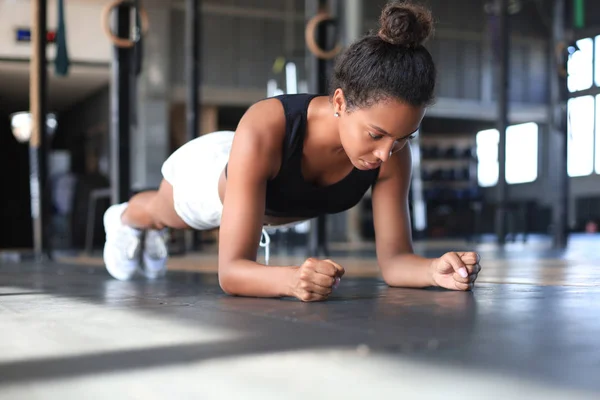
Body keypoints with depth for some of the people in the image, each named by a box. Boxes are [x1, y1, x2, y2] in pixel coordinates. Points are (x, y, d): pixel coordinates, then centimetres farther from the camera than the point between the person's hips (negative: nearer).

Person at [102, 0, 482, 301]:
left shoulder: (393, 152, -38)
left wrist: (435, 269, -54)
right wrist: (292, 278, -72)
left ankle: (148, 232, 75)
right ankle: (123, 218, 73)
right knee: (162, 213, 36)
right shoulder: (263, 131, -51)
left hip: (276, 204, 4)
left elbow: (393, 259, -31)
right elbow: (231, 270, -51)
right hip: (212, 170, -3)